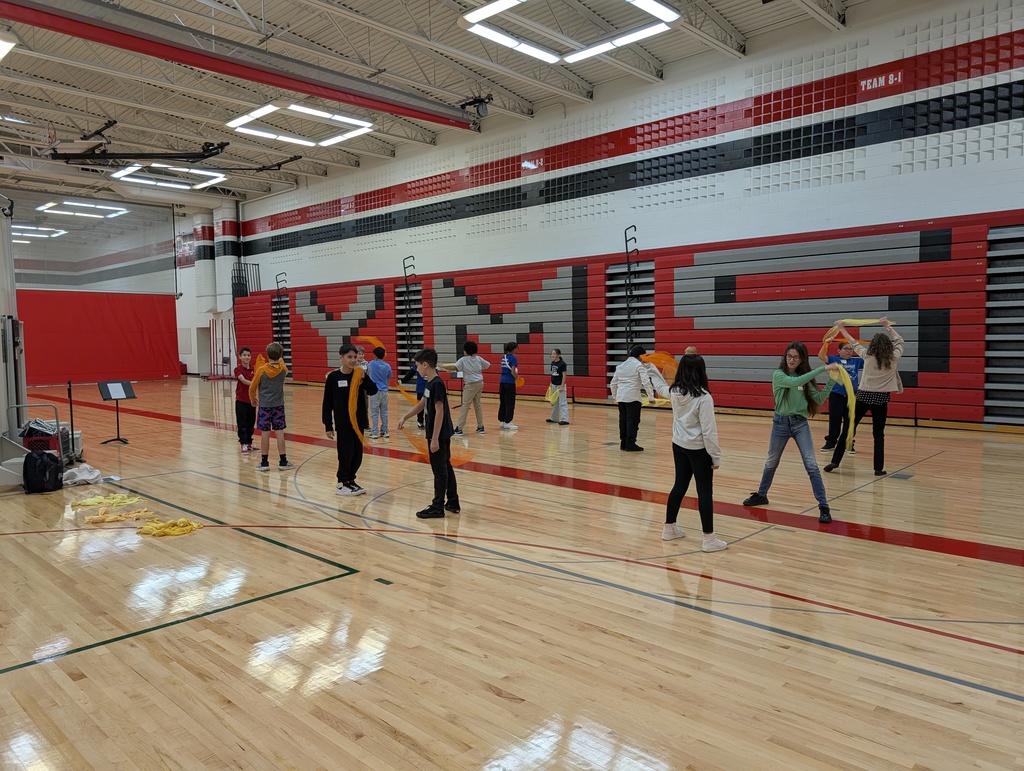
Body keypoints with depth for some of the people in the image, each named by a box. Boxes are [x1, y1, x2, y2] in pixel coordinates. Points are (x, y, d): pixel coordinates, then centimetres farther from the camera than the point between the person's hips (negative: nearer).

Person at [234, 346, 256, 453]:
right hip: (241, 400, -4)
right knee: (242, 423, 1)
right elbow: (244, 381, -24)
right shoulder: (238, 369, -9)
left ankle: (249, 442, 21)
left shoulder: (253, 369, 4)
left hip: (251, 399, 4)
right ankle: (244, 444, 8)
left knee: (251, 423, 11)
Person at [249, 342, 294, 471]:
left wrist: (253, 400, 17)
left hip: (264, 406, -2)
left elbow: (252, 387, -1)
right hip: (278, 405, 2)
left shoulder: (261, 370, -10)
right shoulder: (283, 369, -4)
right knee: (279, 433, 5)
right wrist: (280, 361, 39)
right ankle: (283, 462, 9)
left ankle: (264, 463, 8)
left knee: (265, 433, 2)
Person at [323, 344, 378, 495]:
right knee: (346, 452, -2)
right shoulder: (333, 376, -7)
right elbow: (327, 403, -4)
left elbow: (373, 391, -11)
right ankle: (341, 484, 12)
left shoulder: (359, 375, 0)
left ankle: (350, 480, 26)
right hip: (342, 422, -4)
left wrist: (364, 377, -25)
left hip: (358, 420, 4)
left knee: (357, 452, 9)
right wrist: (328, 425, -6)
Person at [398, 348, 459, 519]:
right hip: (442, 434, 10)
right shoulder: (430, 383, 9)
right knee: (446, 467, 15)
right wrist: (405, 417, 18)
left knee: (439, 470, -2)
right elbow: (422, 404, 22)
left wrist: (434, 438, -22)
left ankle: (438, 507, 6)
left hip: (439, 435, -10)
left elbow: (439, 412, -22)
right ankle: (453, 503, 24)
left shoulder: (436, 384, -19)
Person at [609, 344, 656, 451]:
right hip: (633, 397, -6)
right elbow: (646, 382, -13)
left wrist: (615, 396, 29)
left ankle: (623, 443, 14)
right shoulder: (639, 365, -3)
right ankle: (630, 444, -2)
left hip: (621, 397, 6)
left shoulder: (621, 365, 16)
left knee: (623, 420, 11)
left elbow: (613, 383, 18)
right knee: (633, 421, -1)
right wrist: (651, 397, -8)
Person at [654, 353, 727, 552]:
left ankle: (669, 528, 30)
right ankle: (709, 539, 4)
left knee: (679, 486, 19)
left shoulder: (674, 392, 0)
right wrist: (716, 456, -12)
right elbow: (708, 430, -20)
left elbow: (660, 388, 25)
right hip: (698, 449, -7)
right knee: (705, 492, 0)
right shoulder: (703, 397, -20)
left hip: (679, 446, 7)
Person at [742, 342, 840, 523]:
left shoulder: (804, 377, 4)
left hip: (800, 423, 2)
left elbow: (819, 399, -3)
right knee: (771, 463, 15)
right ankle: (761, 495, 36)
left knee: (811, 465, -8)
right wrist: (822, 368, -30)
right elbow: (794, 382, -28)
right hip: (781, 423, -1)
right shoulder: (778, 374, -8)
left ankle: (824, 507, -5)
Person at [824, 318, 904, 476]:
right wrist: (888, 326, 25)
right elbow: (899, 341, 17)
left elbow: (854, 344, 13)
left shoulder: (867, 356, -1)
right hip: (881, 398, -1)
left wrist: (842, 329, 26)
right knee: (878, 434, 5)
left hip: (863, 396, 1)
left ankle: (835, 461, 6)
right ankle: (879, 468, 5)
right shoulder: (893, 358, -2)